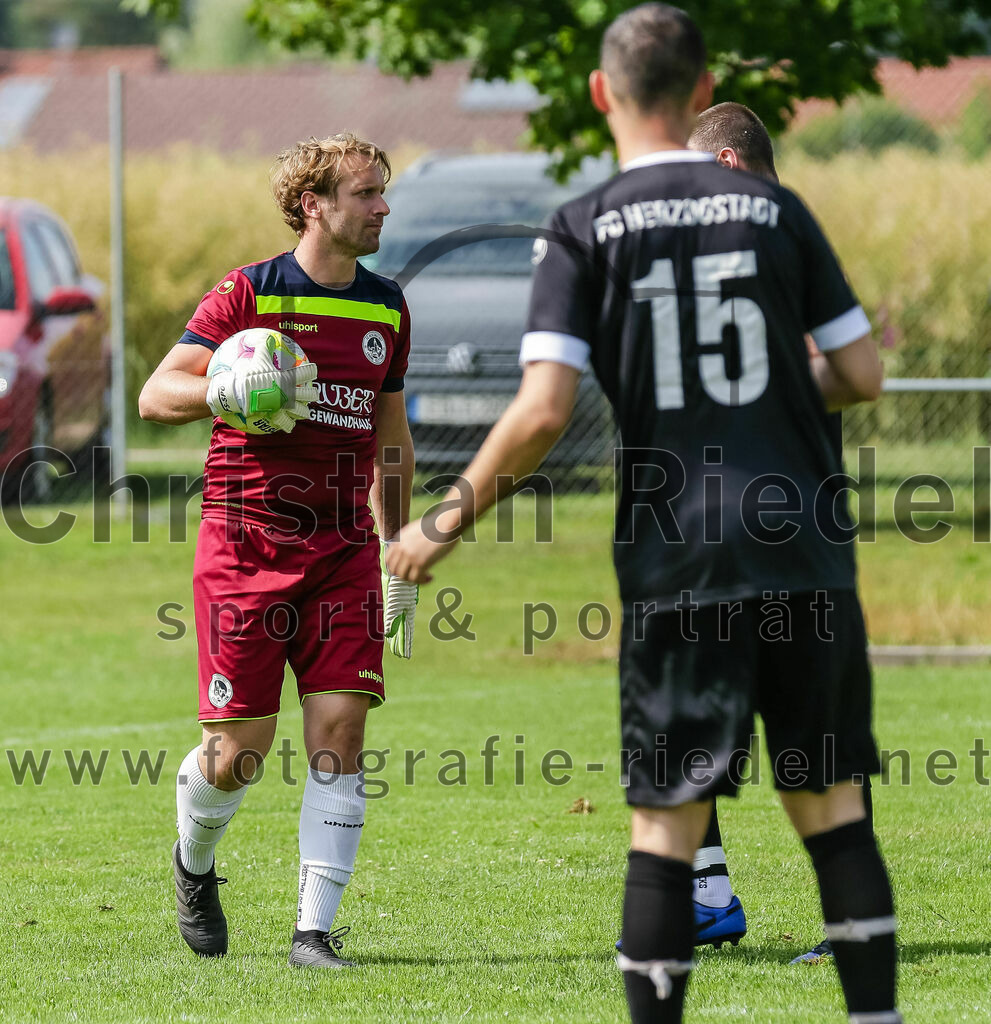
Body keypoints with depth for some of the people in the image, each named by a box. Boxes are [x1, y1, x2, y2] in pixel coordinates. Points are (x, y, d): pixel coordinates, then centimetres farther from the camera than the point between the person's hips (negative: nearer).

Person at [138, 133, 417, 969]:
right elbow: (156, 394, -10)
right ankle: (194, 864, 30)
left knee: (340, 729, -9)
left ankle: (314, 929, -5)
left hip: (343, 548, 4)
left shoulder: (386, 308, 11)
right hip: (247, 544, -4)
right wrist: (216, 390, -31)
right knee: (239, 752, -3)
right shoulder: (247, 293, -4)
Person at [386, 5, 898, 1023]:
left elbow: (541, 412, -10)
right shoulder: (775, 210, 6)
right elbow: (861, 375, 7)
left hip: (676, 565, -2)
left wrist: (442, 525, 2)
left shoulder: (584, 229, -2)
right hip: (808, 556, 2)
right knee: (830, 800, 9)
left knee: (666, 822, 2)